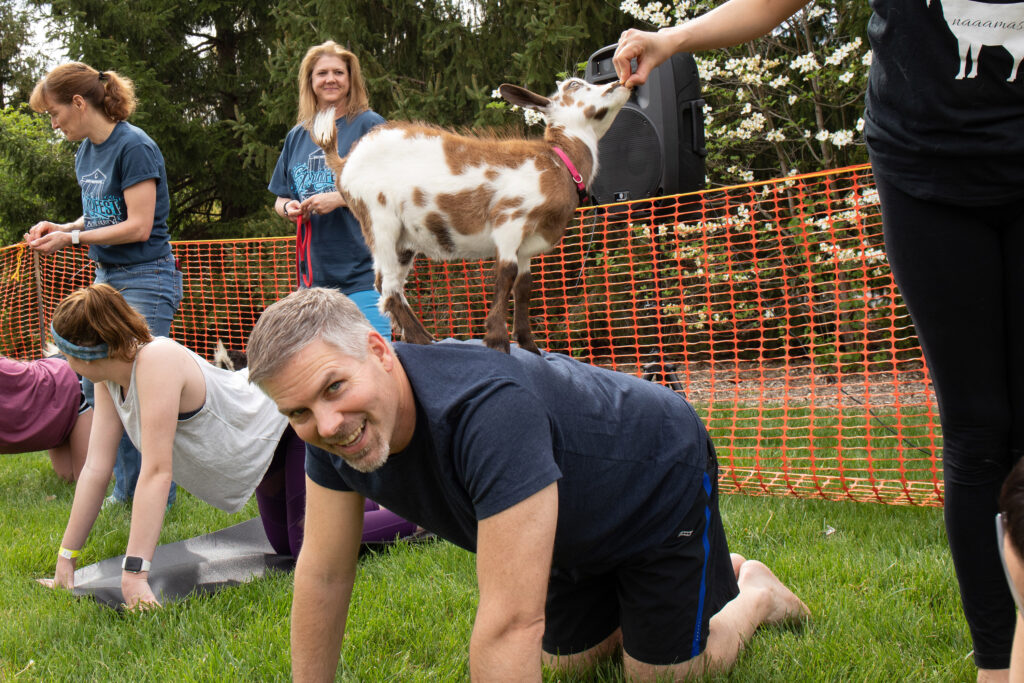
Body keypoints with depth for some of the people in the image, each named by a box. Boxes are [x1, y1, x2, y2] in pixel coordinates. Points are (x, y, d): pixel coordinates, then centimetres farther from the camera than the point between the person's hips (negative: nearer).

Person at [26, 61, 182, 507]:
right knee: (95, 386, 8)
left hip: (145, 280, -9)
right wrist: (61, 229, 3)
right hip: (106, 278, 9)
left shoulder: (134, 147, -14)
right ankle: (122, 491, 17)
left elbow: (138, 227, -17)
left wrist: (72, 237, -13)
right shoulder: (85, 152, 12)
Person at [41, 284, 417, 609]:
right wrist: (65, 560, -8)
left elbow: (157, 471, -40)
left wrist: (135, 576, -42)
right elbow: (96, 468, -8)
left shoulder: (156, 361, -36)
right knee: (284, 544, 22)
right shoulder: (109, 379, -9)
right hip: (271, 431, 9)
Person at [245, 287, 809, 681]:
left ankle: (754, 593, 29)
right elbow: (322, 574, -11)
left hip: (665, 482, -7)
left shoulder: (487, 410, -48)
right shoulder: (334, 423, -24)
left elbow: (510, 622, -49)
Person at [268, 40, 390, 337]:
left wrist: (339, 198, -14)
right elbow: (279, 199, 24)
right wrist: (289, 208, 1)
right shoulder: (297, 135, 16)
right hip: (313, 276, 5)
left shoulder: (369, 125, 0)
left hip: (363, 273, -5)